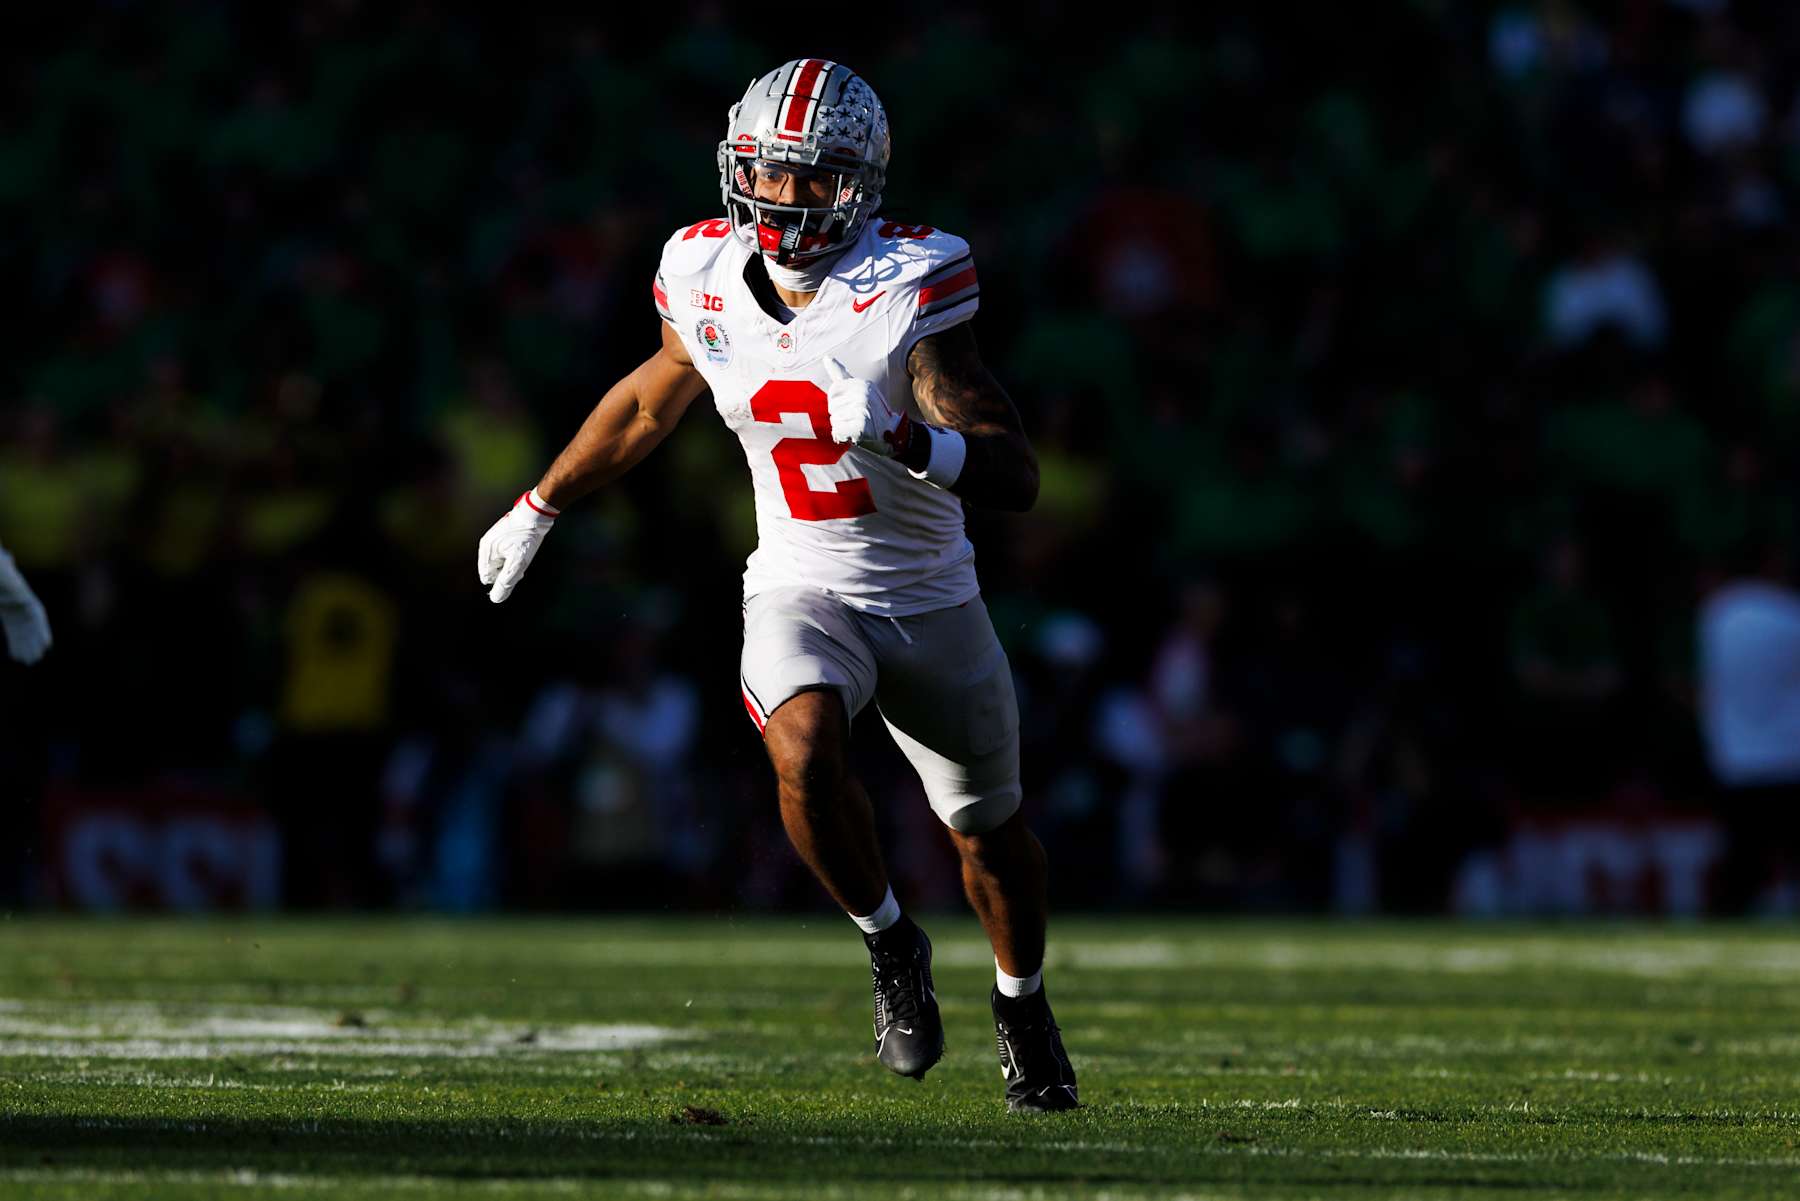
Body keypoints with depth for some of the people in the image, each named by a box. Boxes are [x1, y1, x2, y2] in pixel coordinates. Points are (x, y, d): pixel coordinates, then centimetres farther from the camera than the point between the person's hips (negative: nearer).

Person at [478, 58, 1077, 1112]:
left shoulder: (906, 288, -21)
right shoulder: (708, 277, -8)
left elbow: (1018, 475, -27)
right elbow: (650, 402, 14)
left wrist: (907, 442, -46)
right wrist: (541, 507, 24)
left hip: (931, 601, -1)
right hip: (801, 591, 1)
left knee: (990, 832, 14)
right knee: (806, 751, -30)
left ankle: (1022, 1003, 44)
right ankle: (891, 945, -4)